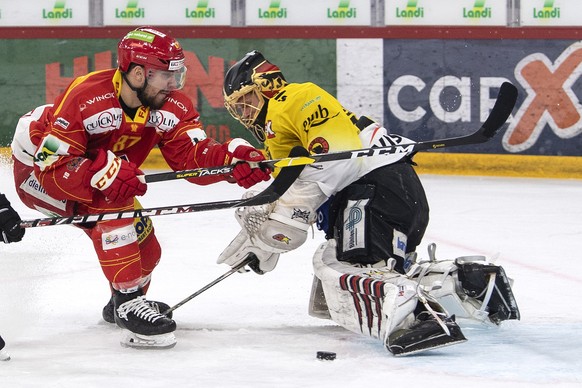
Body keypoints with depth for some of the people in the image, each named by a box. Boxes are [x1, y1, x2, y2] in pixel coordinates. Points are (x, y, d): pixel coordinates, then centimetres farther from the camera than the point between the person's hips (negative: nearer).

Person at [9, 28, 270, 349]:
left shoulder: (171, 106, -15)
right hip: (36, 171, -8)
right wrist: (104, 174, -49)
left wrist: (234, 158, -41)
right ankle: (128, 302, -30)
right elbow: (52, 165, -36)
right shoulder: (85, 99, -35)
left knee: (145, 248, 8)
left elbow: (193, 157, -22)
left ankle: (118, 307, 40)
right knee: (109, 203, -33)